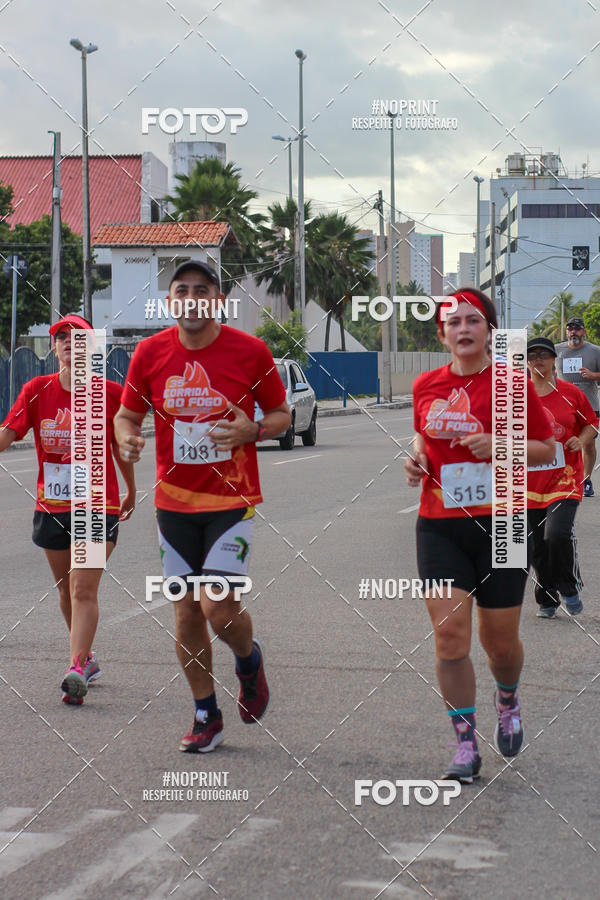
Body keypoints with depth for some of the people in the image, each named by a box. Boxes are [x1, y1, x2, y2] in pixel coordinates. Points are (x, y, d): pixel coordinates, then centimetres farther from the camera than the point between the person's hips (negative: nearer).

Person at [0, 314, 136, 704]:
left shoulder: (110, 393, -4)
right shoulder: (37, 390, 1)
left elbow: (123, 448, 8)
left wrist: (131, 493, 18)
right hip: (52, 506, 4)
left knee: (84, 589, -14)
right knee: (66, 590, 15)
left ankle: (76, 671, -23)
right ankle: (87, 658, 32)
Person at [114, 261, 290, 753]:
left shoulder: (250, 351, -7)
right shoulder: (150, 352, -1)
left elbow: (282, 413, 4)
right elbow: (127, 414, 11)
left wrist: (252, 430, -17)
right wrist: (127, 437, -12)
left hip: (232, 499, -3)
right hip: (174, 502, 3)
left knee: (219, 607, -14)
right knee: (186, 613, 6)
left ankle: (249, 658, 21)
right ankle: (207, 716, 22)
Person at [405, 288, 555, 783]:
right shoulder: (427, 385, 6)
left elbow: (547, 449, 1)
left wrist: (500, 446, -16)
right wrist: (418, 457, 3)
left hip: (499, 524, -2)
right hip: (440, 526, 2)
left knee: (500, 640, 6)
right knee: (450, 636, -8)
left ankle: (508, 700, 41)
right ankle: (466, 744, 4)